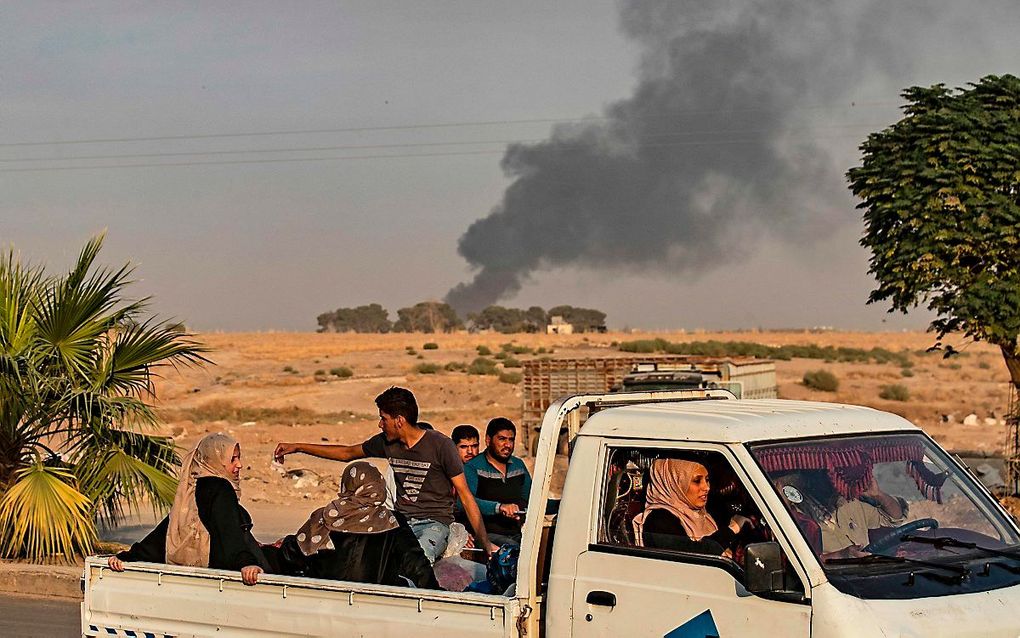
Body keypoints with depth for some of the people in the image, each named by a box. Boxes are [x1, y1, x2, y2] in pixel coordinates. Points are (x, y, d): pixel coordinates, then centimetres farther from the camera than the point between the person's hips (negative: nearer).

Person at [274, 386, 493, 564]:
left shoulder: (440, 445, -9)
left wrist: (485, 544, -13)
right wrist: (297, 447, 23)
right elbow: (348, 453, 25)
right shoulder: (386, 443, 8)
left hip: (435, 523, -5)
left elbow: (465, 496, -7)